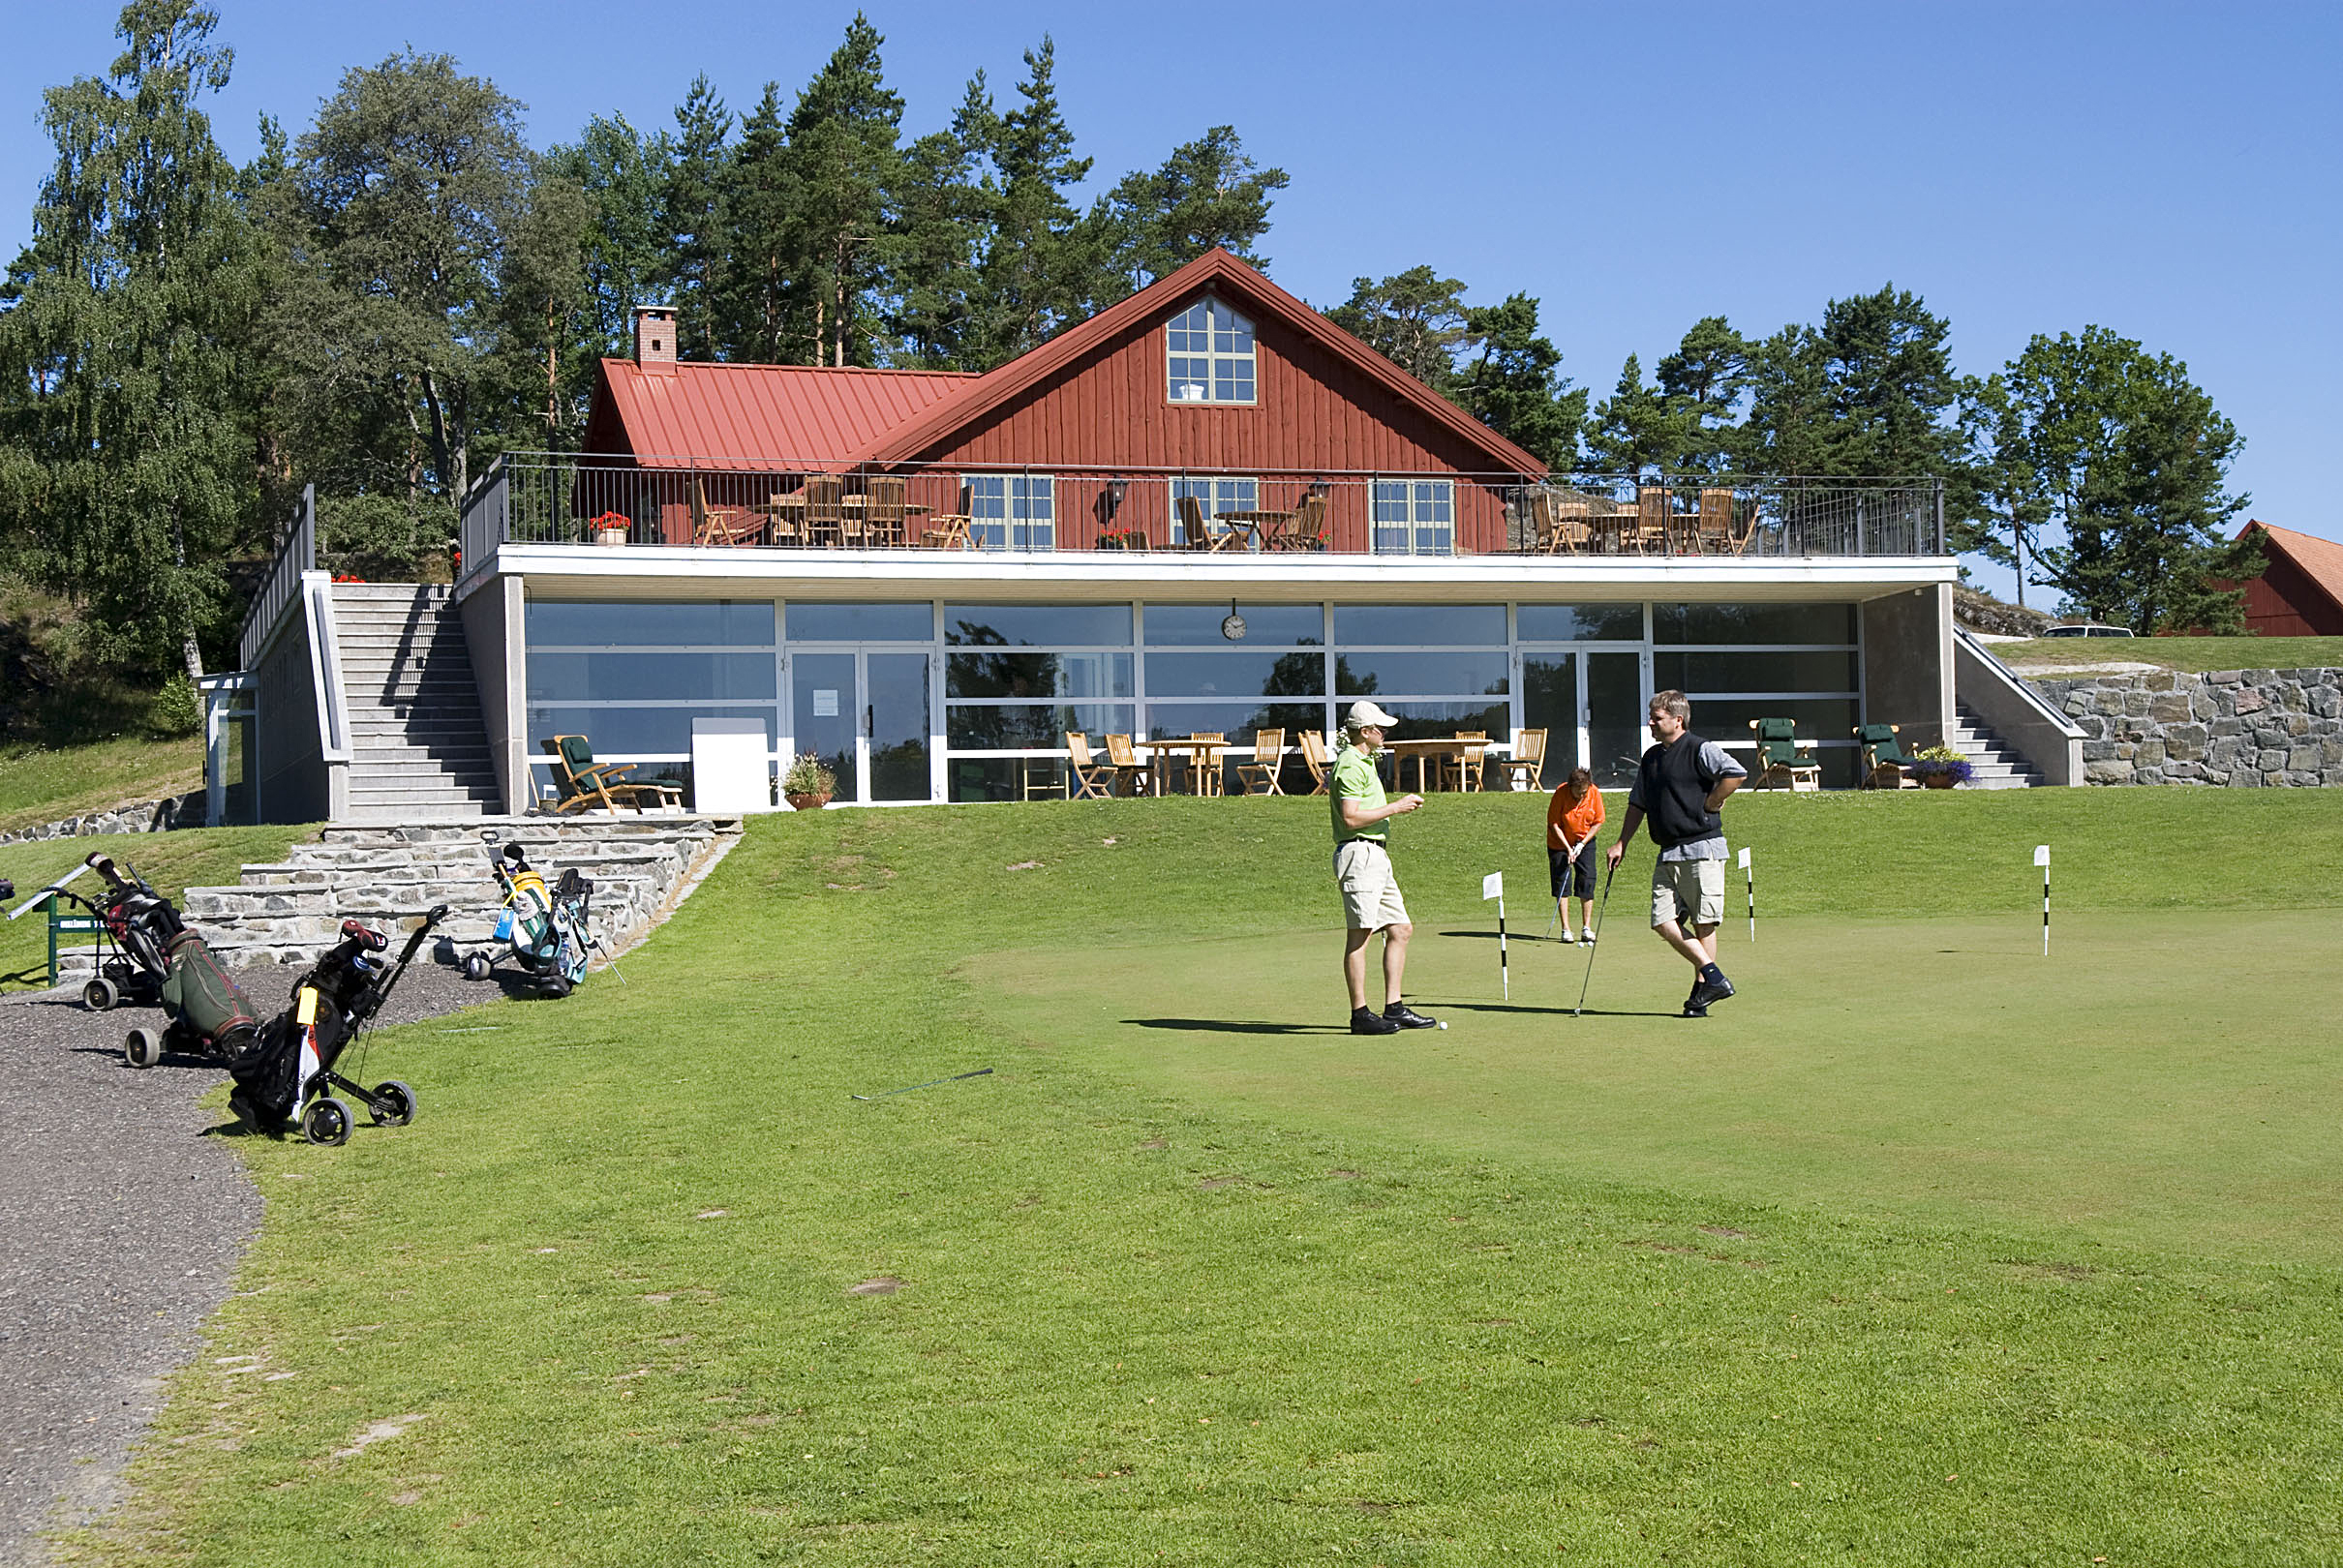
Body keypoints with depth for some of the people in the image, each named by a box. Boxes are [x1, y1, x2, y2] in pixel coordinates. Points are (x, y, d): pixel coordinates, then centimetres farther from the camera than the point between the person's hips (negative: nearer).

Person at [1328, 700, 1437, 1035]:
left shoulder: (1362, 762, 21)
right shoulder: (1351, 766, -12)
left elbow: (1329, 781, 38)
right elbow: (1351, 818, -21)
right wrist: (1396, 807, -15)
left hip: (1377, 857, 11)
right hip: (1359, 853, -11)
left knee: (1400, 929, 9)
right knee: (1359, 935, -9)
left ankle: (1394, 1008, 11)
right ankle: (1360, 1014, -8)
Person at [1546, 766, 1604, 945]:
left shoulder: (1595, 794, -15)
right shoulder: (1561, 793, -23)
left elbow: (1598, 822, -4)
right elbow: (1554, 824, -17)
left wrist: (1582, 844, -12)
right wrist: (1568, 848, -21)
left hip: (1585, 841, 2)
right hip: (1560, 842, -2)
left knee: (1587, 881, -4)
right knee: (1562, 883, -6)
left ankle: (1586, 928, 2)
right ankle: (1566, 929, -2)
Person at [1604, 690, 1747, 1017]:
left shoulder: (1701, 751, -7)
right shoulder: (1650, 758, 18)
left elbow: (1737, 773, -21)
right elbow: (1638, 804, 24)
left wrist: (1708, 806, -14)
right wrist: (1621, 843, 17)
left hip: (1702, 848, -8)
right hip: (1668, 853, 8)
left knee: (1703, 923, -4)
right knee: (1663, 922, -3)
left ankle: (1702, 989, 5)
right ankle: (1714, 977, 4)